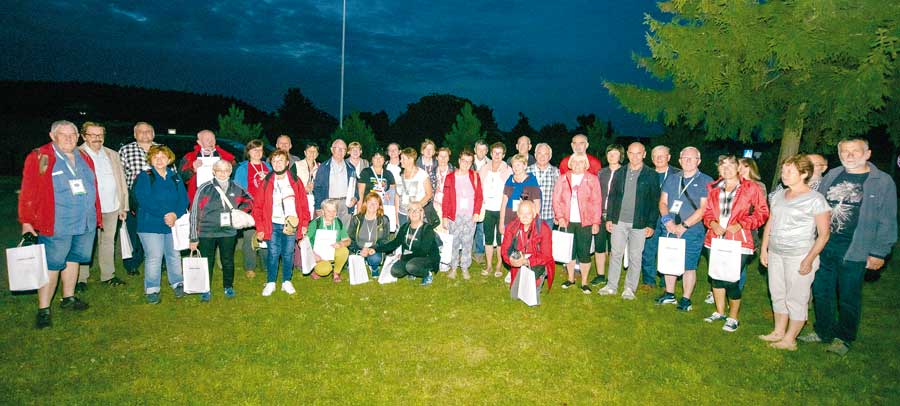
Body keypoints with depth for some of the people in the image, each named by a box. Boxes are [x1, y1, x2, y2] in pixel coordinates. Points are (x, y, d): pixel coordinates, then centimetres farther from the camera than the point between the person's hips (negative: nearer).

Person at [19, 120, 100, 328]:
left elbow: (92, 189, 16)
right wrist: (26, 221, -9)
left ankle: (68, 298, 32)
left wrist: (97, 216, 14)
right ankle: (43, 309, 7)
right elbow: (28, 193, -7)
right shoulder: (40, 157, -6)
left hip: (86, 223, 6)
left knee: (73, 259, 17)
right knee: (52, 265, -2)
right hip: (56, 225, -5)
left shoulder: (84, 158, 11)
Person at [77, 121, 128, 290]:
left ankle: (108, 275, 21)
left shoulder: (113, 155, 15)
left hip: (112, 208, 5)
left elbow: (121, 180, 16)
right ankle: (81, 279, 10)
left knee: (108, 242, 12)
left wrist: (123, 206, 11)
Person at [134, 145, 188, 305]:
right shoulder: (144, 177, 0)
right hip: (150, 224, -3)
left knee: (174, 255, 11)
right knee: (154, 257, -4)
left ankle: (177, 284, 26)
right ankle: (152, 290, 8)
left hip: (174, 224, 4)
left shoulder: (175, 178, 11)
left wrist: (175, 215, -16)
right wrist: (165, 215, -20)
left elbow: (183, 199, 3)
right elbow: (144, 200, -13)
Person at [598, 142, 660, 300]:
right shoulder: (620, 173, 7)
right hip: (619, 222, 3)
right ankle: (612, 286, 17)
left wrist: (651, 224, -7)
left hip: (639, 223, -2)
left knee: (635, 257, 6)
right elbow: (612, 196, 10)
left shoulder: (650, 175, -2)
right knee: (615, 254, 8)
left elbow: (655, 201, -2)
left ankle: (630, 288, 17)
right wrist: (609, 218, 4)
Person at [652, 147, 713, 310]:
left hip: (692, 231, -5)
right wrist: (668, 221, -10)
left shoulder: (706, 181, -3)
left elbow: (704, 208, -11)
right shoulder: (672, 180, 12)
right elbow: (662, 202, 8)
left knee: (689, 266, 1)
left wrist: (683, 226, -15)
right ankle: (669, 294, 27)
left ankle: (686, 299, 13)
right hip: (668, 229, 5)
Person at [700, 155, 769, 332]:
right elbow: (707, 211, 15)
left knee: (732, 280, -4)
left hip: (738, 241, -4)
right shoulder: (713, 188, 7)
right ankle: (719, 312, 33)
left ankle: (733, 317, 17)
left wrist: (740, 224, -14)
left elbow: (762, 213, -3)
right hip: (715, 239, 4)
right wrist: (712, 223, -5)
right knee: (716, 276, 14)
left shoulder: (751, 188, -3)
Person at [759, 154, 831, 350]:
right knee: (778, 295, 15)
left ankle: (790, 339, 15)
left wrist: (809, 260, -15)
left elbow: (824, 234, -11)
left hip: (800, 256, -6)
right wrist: (764, 248, 11)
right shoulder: (779, 196, 8)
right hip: (775, 254, 6)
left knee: (796, 299, 4)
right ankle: (778, 332, 29)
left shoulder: (816, 200, -11)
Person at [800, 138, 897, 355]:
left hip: (854, 251, -4)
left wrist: (879, 252, -7)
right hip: (823, 246, 4)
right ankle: (823, 331, 30)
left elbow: (887, 222, -4)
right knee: (821, 292, 14)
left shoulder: (883, 182, -5)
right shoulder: (832, 176, 7)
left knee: (848, 298, 8)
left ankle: (844, 338, 25)